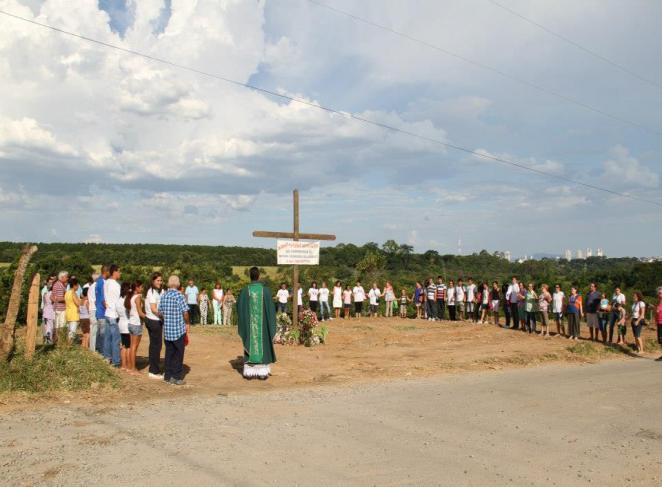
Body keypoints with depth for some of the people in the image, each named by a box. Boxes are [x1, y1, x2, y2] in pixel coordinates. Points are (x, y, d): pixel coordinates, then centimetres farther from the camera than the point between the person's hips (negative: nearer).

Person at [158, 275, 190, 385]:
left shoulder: (163, 296, 4)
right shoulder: (179, 295, -13)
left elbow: (160, 311, 8)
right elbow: (185, 312, -14)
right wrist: (187, 323, 1)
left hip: (167, 329, 5)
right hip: (179, 329, -5)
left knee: (169, 352, 14)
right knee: (178, 354, 4)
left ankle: (167, 375, 20)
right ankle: (177, 377, 6)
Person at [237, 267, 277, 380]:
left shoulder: (244, 291, -7)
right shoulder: (265, 290, -8)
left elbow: (239, 308, -1)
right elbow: (270, 308, -4)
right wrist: (271, 325, 8)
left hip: (249, 325, 1)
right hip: (262, 324, -1)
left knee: (250, 345, 9)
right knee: (263, 345, 7)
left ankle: (249, 372, 9)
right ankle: (262, 372, 7)